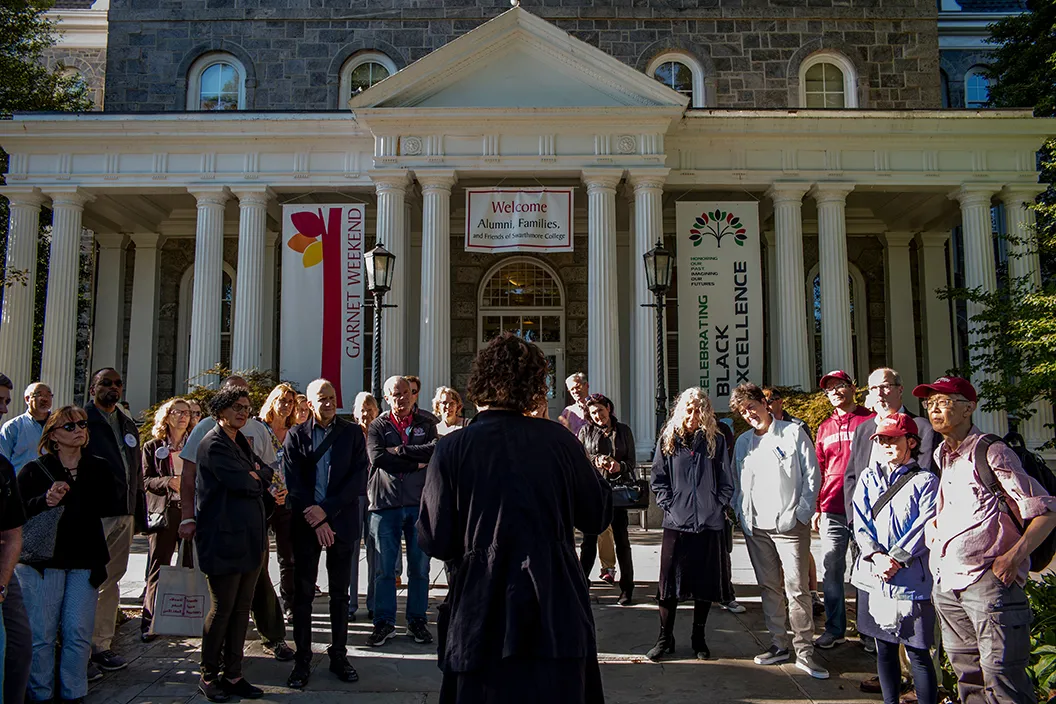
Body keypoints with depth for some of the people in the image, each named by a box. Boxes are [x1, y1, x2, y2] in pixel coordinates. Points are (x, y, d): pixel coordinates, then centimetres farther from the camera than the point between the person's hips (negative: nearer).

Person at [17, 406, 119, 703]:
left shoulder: (100, 469, 10)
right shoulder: (34, 470, 2)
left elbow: (118, 504, 7)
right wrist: (45, 501, -24)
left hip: (85, 561, 2)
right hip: (42, 562, -2)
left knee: (78, 634, 2)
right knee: (42, 634, -1)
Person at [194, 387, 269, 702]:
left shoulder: (242, 443, 18)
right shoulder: (214, 444, -10)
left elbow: (265, 475, 12)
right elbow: (242, 483, -18)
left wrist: (255, 474, -7)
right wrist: (257, 479, 0)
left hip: (249, 539, 8)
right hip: (224, 539, -8)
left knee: (242, 608, 10)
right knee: (222, 609, 1)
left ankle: (232, 674, 19)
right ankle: (208, 676, 16)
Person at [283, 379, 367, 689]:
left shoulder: (352, 433, 2)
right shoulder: (296, 436, 2)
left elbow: (359, 478, -5)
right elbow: (293, 482, -3)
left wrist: (326, 510, -14)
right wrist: (315, 521, -11)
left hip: (342, 523, 0)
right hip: (306, 523, 0)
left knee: (340, 593, 9)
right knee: (303, 592, 5)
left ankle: (338, 654, 20)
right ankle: (303, 658, 16)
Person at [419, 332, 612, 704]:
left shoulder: (452, 449, -9)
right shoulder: (558, 440, -7)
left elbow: (434, 541, -8)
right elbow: (597, 516, 3)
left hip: (482, 617, -1)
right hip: (557, 616, 1)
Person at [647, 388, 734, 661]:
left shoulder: (716, 440, 4)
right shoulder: (667, 440, 4)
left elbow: (726, 482, 7)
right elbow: (658, 479, 6)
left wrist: (717, 507, -2)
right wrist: (669, 506, -4)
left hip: (709, 524, 1)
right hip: (676, 523, 0)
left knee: (706, 582, 8)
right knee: (670, 580, 3)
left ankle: (699, 638, 24)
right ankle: (665, 638, 17)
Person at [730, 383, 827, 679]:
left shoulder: (793, 433, -1)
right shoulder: (742, 442, 12)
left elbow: (812, 476, -3)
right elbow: (737, 484, 18)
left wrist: (800, 514, -9)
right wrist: (741, 513, 6)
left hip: (788, 524, -4)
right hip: (755, 527, 5)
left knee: (797, 588, -5)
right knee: (769, 587, 11)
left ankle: (804, 652, 5)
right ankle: (779, 644, 22)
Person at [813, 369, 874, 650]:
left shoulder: (870, 420, 0)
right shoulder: (825, 428, 15)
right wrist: (816, 507, 12)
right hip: (832, 511, 4)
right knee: (831, 570, 6)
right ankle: (835, 629, 17)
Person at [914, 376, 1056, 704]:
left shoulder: (992, 453, -7)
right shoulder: (940, 457, 14)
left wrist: (1014, 556, -17)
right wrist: (934, 521, 9)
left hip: (988, 581, -7)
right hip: (946, 583, 7)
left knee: (1001, 677, -7)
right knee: (967, 675, 13)